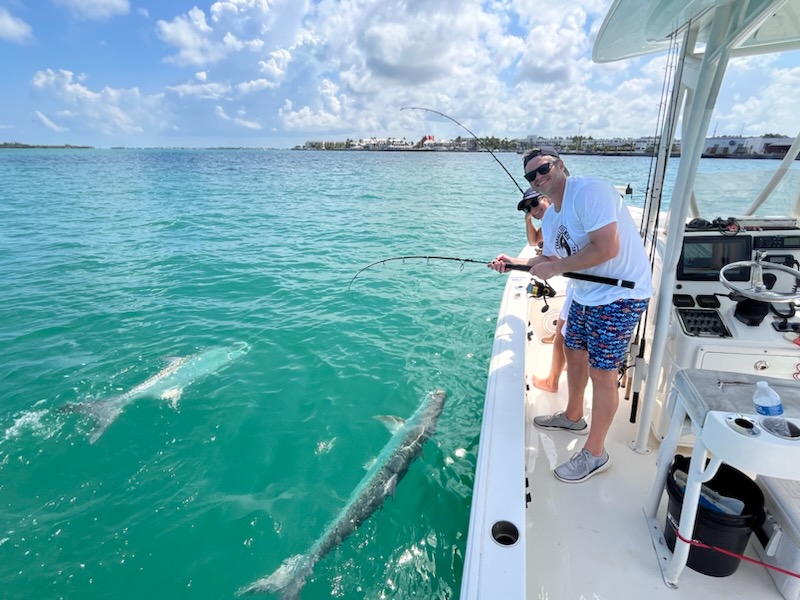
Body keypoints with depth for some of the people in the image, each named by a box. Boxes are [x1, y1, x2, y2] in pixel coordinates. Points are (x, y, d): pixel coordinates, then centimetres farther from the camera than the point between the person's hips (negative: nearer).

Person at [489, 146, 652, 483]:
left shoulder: (589, 191, -20)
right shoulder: (550, 218, 8)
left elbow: (607, 248, -28)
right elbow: (552, 259, 14)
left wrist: (556, 268, -20)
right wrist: (514, 262, 1)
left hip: (620, 295, -9)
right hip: (585, 294, 9)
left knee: (601, 374, -2)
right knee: (574, 354, 21)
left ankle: (595, 455, 16)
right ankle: (573, 417, 45)